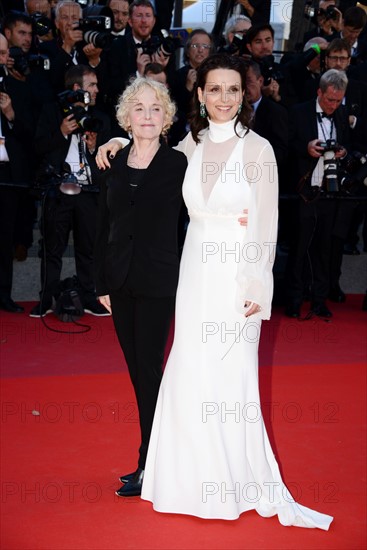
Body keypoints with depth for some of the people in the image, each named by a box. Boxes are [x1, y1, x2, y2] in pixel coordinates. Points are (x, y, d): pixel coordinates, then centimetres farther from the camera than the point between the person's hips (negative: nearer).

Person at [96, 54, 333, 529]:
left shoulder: (257, 148, -8)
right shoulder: (192, 144, 6)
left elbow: (267, 225, -8)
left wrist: (257, 286, -13)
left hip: (238, 276, -5)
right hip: (195, 271, 5)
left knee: (231, 380, 0)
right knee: (190, 376, 9)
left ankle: (243, 480, 18)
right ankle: (196, 477, 26)